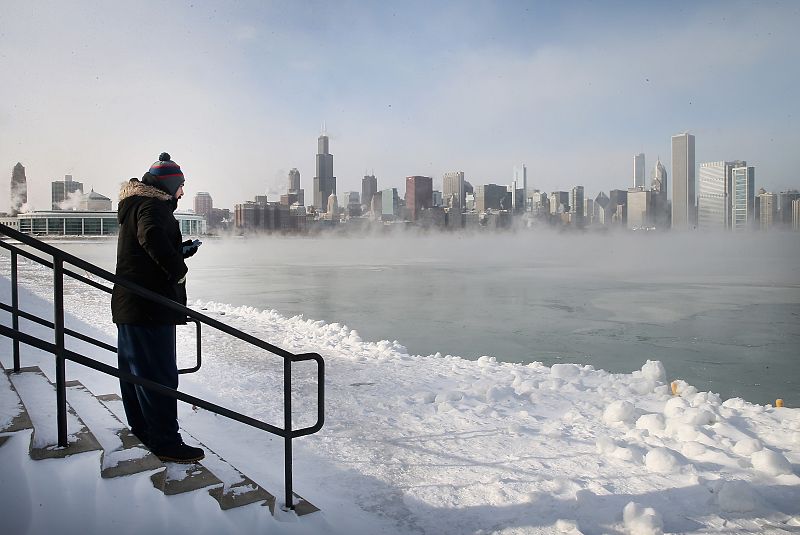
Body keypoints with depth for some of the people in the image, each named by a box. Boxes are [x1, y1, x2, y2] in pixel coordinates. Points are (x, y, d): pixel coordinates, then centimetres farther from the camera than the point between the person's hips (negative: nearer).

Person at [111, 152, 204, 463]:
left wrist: (181, 251, 11)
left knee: (135, 368, 20)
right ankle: (165, 442, -1)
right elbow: (152, 236, -34)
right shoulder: (153, 205, -12)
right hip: (150, 308, -11)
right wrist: (179, 268, -24)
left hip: (130, 305, 11)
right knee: (159, 374, -7)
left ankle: (141, 427, 35)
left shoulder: (135, 204, 21)